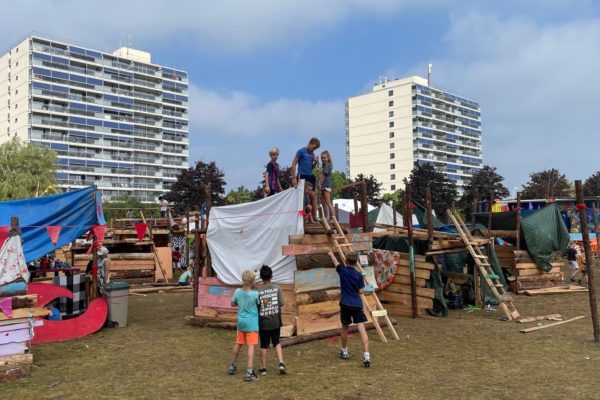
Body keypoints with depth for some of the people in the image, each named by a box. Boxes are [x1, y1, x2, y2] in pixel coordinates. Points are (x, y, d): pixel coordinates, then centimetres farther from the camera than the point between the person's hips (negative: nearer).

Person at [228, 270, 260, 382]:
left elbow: (232, 304, 9)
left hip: (241, 322, 5)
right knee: (251, 346, -4)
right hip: (252, 323, -5)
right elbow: (259, 305, 0)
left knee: (238, 344, 20)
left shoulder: (238, 292, -6)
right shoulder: (255, 294, -18)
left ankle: (233, 366, 36)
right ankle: (249, 372, -7)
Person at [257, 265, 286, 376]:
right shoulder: (277, 288, -7)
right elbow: (282, 304, -6)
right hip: (275, 321, 1)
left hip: (263, 322, -1)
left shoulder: (258, 291, -11)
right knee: (277, 343, 18)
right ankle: (281, 363, 5)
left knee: (264, 345, 10)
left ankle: (263, 368, 18)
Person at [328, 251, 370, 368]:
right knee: (361, 329, -7)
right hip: (357, 304, 0)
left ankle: (344, 352, 34)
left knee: (344, 327, 20)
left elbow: (336, 262, 18)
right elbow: (361, 291, 0)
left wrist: (331, 254, 37)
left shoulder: (342, 270, -3)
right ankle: (366, 356, -17)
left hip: (345, 304, 0)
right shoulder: (358, 275, -2)